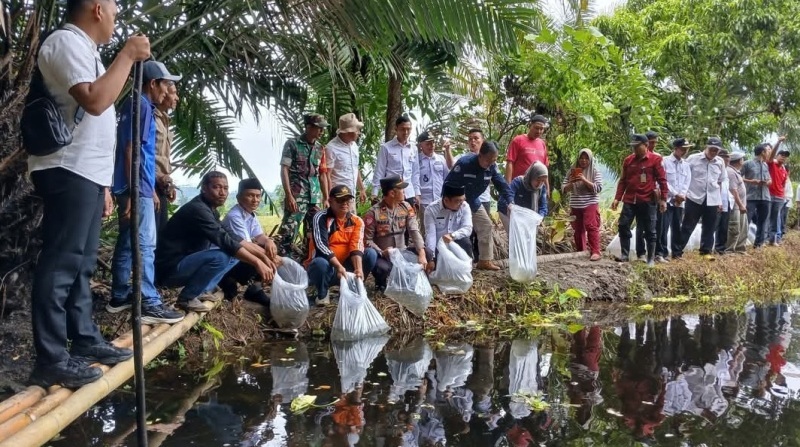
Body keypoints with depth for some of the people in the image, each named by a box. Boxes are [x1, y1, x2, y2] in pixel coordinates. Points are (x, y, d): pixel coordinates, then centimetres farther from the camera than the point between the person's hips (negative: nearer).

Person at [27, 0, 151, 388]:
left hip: (86, 172, 10)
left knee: (80, 264, 14)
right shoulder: (66, 41, -8)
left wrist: (103, 184, 22)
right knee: (61, 264, -10)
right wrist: (128, 55, -12)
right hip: (67, 171, -10)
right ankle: (51, 359, -7)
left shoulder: (84, 49, 22)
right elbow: (94, 101, -24)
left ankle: (85, 341, 22)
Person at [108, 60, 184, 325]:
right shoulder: (141, 105, -11)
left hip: (135, 187, 10)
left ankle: (119, 296, 21)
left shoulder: (138, 106, 20)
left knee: (127, 243, 13)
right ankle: (150, 305, -12)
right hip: (137, 188, -10)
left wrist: (150, 189, 25)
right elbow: (131, 149, -19)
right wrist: (136, 192, -22)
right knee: (145, 245, -11)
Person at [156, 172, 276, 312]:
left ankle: (202, 290, 4)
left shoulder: (210, 209, 9)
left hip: (186, 262, 10)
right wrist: (257, 262, -31)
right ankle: (187, 297, -12)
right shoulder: (198, 209, -21)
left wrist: (262, 255, -1)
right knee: (221, 256, -29)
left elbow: (232, 237, 9)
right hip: (170, 269, -10)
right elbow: (225, 241, -29)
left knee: (234, 253, 8)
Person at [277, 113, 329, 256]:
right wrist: (289, 195, -14)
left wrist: (326, 198, 12)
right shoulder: (292, 144, -2)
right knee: (288, 233, -11)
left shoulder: (320, 149, 13)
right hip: (296, 197, -6)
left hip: (315, 198, 6)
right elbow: (284, 170, -6)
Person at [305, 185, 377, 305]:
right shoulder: (321, 218, -13)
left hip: (345, 267, 4)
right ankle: (322, 294, -6)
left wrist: (358, 268, -32)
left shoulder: (357, 221, 0)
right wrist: (338, 266, -39)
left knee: (371, 254, -15)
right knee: (321, 263, -38)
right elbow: (321, 246, -26)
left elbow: (357, 246, -13)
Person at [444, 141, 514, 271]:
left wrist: (510, 201, -24)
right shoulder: (464, 163, -31)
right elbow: (448, 183, -27)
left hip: (473, 201, 7)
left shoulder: (492, 166, -12)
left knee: (486, 225, 4)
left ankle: (485, 260, 14)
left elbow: (501, 184, -9)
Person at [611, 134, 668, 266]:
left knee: (650, 230, 4)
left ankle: (651, 259, 12)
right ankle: (624, 255, 8)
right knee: (623, 226, -2)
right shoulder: (628, 160, 7)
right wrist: (617, 198, 4)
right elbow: (623, 180, 11)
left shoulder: (655, 159, -5)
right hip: (630, 200, 4)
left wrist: (663, 199, -7)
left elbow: (662, 180, -4)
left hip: (648, 201, -4)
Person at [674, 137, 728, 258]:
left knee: (709, 229, 9)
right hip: (694, 198, -3)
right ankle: (677, 252, 4)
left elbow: (720, 182, 14)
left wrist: (720, 201, 12)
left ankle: (706, 252, 19)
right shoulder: (693, 158, -5)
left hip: (713, 201, 4)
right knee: (687, 227, 0)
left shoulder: (720, 162, 7)